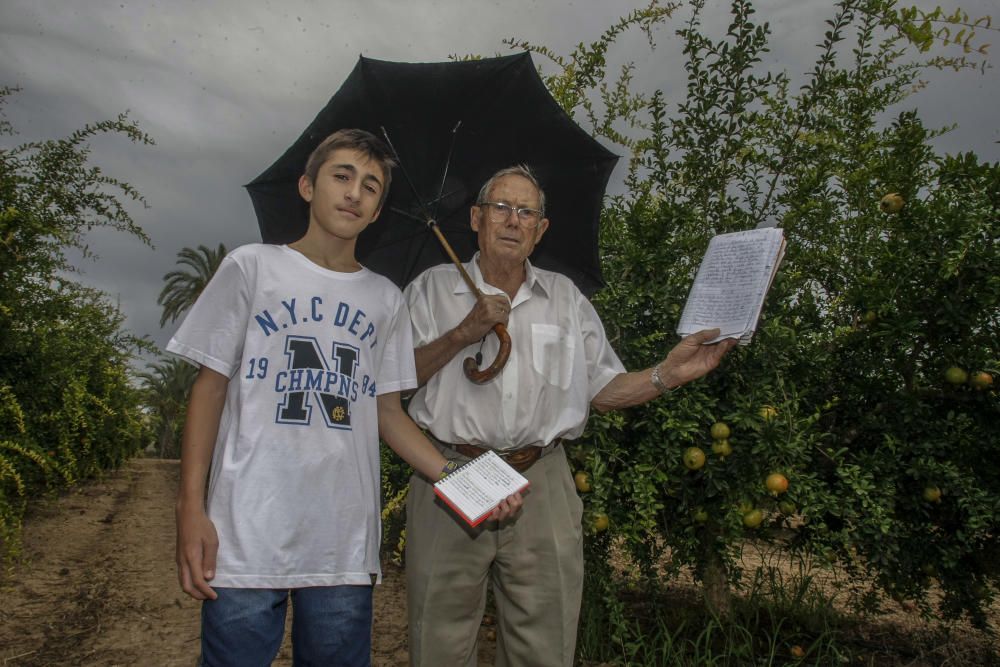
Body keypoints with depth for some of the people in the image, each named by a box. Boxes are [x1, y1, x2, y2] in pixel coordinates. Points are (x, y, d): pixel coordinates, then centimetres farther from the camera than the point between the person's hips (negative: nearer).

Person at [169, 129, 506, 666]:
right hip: (248, 539, -2)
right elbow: (210, 387, 3)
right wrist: (191, 507, -5)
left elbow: (387, 410, 11)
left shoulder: (386, 300, 11)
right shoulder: (251, 267, 3)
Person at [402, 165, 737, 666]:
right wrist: (464, 333, -13)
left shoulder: (566, 298, 13)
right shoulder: (432, 288, 7)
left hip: (541, 486, 2)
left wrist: (667, 374, -6)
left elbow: (603, 391, 10)